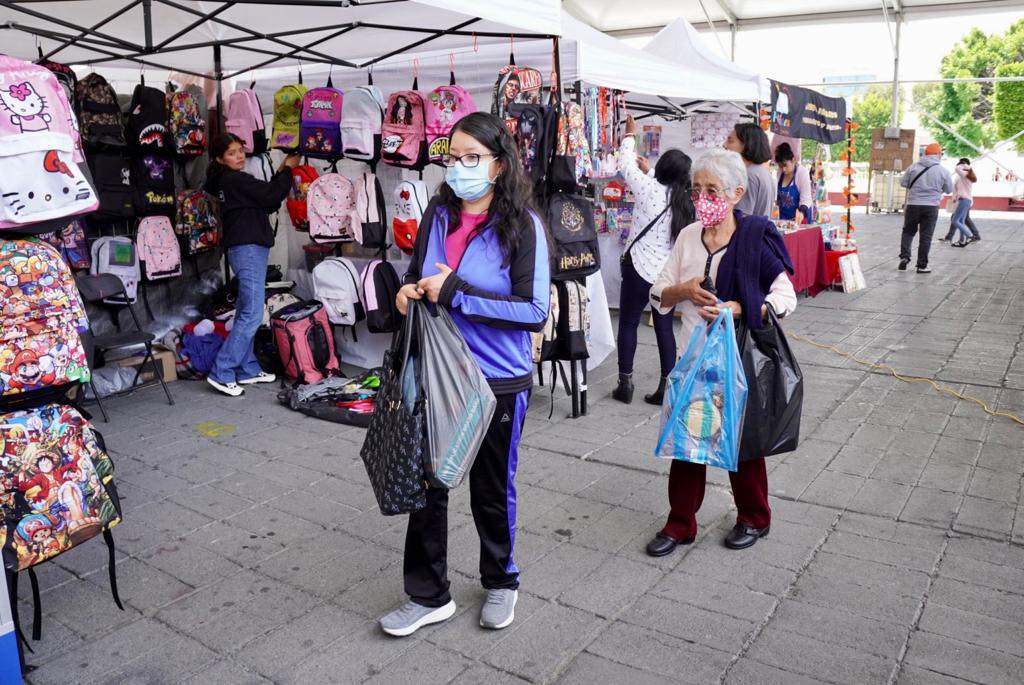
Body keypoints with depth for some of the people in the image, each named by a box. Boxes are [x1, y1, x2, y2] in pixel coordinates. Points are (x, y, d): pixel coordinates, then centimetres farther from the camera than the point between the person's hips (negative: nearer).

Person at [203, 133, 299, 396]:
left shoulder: (227, 180, 18)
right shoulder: (235, 179, -12)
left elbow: (267, 203, 15)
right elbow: (271, 196, -15)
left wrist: (280, 172, 6)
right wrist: (288, 169, -2)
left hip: (247, 249, 11)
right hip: (248, 249, -11)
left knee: (245, 313, 12)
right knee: (252, 315, -12)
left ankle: (247, 369, 18)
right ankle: (221, 372, -11)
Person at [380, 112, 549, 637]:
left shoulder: (523, 225, -13)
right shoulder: (438, 216, 1)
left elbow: (535, 311, -20)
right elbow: (415, 276, 15)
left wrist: (456, 293, -23)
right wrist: (408, 292, -9)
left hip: (498, 381, -4)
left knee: (492, 489, 14)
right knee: (426, 484, 10)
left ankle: (500, 582, 40)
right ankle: (428, 596, 29)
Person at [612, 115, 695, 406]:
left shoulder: (650, 189, -12)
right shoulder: (685, 201, 3)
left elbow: (626, 164, 3)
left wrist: (630, 134, 18)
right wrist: (647, 170, 29)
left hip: (640, 268, -5)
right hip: (670, 272, 5)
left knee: (628, 324, 9)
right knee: (665, 329, 10)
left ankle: (625, 385, 12)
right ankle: (666, 388, 14)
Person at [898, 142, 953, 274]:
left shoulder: (914, 167, -1)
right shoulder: (942, 171, -3)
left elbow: (903, 183, 5)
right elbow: (949, 190, 7)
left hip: (913, 205, 1)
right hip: (931, 207, -1)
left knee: (908, 231, 16)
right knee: (926, 236, 4)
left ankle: (904, 256, -1)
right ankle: (922, 265, 6)